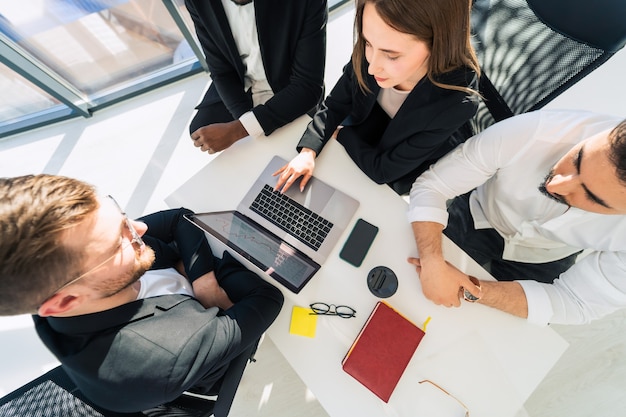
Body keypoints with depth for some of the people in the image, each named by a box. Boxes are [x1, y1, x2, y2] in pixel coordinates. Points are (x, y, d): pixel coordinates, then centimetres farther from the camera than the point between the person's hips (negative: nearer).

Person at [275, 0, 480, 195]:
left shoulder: (455, 103, -35)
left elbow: (383, 170, -28)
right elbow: (333, 106, -12)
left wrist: (341, 134, -17)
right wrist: (308, 151, -27)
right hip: (361, 136, 4)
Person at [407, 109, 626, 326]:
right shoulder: (530, 132, -38)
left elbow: (574, 303, -23)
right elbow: (430, 186, -32)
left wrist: (472, 291, -36)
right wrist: (433, 264, -45)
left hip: (543, 263, 1)